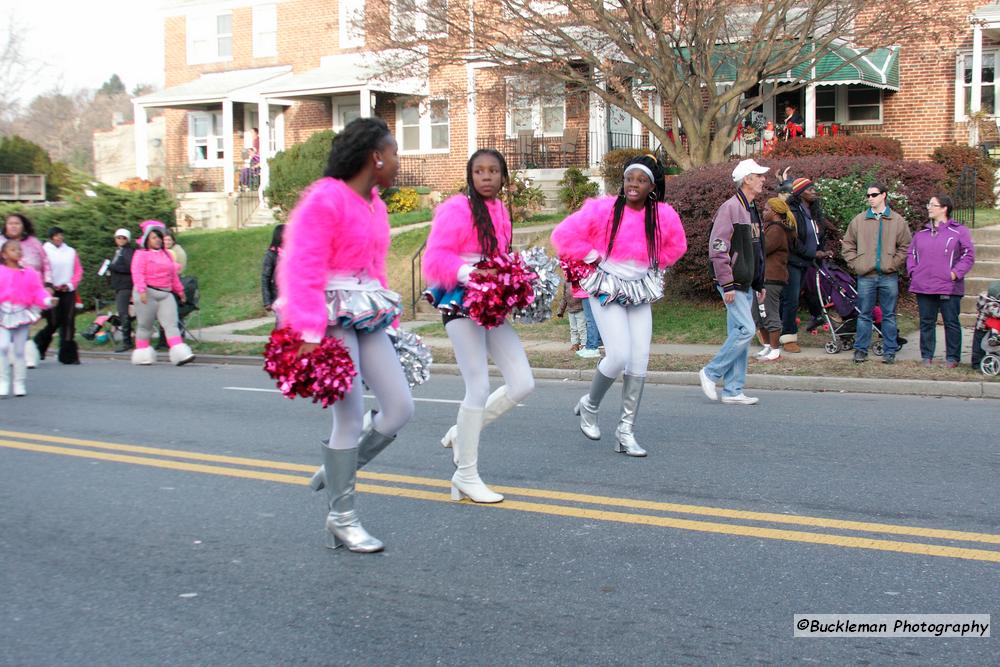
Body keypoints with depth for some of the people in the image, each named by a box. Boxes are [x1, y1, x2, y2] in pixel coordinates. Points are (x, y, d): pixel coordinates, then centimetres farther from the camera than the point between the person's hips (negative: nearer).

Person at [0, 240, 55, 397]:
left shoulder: (29, 273, 5)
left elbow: (37, 291, 0)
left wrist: (47, 300, -17)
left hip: (23, 314, 2)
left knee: (20, 350, 7)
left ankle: (19, 384, 15)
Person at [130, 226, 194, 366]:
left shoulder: (166, 254, 19)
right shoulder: (141, 254, -1)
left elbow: (173, 274, 26)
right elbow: (137, 273, -13)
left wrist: (179, 290, 26)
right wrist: (142, 291, -25)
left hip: (166, 294, 5)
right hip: (148, 293, -5)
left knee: (171, 324, -7)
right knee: (145, 325, 4)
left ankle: (180, 354, -18)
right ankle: (142, 356, 15)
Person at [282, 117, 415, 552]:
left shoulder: (374, 203, 14)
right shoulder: (325, 199, -13)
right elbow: (303, 271, -17)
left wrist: (387, 316, 20)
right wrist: (310, 335, -21)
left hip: (367, 316, 9)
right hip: (333, 317, -8)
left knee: (400, 408, 3)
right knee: (351, 418, -5)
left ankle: (337, 471, 24)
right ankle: (342, 519, 11)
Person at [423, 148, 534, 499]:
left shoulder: (500, 210, 13)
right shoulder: (457, 209, -10)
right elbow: (435, 259, -16)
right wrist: (466, 273, -29)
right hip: (462, 306, -7)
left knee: (523, 383, 2)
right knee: (479, 388, -7)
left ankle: (461, 432, 21)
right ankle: (467, 475, 8)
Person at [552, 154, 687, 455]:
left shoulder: (664, 215, -2)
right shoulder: (602, 209, -13)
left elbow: (676, 246, 17)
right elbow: (563, 235, -11)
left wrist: (653, 265, 7)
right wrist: (591, 257, -8)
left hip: (641, 294, 4)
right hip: (606, 291, -4)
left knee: (639, 363, 0)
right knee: (619, 356, -16)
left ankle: (626, 432, 10)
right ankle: (589, 405, 12)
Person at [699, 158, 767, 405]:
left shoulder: (752, 209, 18)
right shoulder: (730, 207, -13)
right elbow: (717, 248, -18)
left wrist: (760, 283, 21)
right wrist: (727, 284, -20)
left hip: (746, 284, 9)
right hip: (733, 283, -9)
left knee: (738, 334, 8)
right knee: (745, 330, -14)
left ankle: (732, 391, 12)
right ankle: (711, 373, -1)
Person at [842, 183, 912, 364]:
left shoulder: (898, 221, 4)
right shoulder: (859, 220, 7)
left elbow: (905, 247, 5)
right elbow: (848, 244, 11)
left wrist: (894, 264, -5)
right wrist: (855, 264, 1)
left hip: (889, 276, -1)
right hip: (865, 276, 1)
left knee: (889, 315, 6)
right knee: (864, 315, 6)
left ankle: (889, 351, 12)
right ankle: (860, 350, 11)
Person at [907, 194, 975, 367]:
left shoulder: (959, 231, -2)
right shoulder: (921, 233, 13)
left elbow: (969, 255, -4)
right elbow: (911, 253, 19)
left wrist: (956, 273, -11)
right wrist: (913, 271, 4)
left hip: (948, 287, -4)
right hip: (923, 287, 4)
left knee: (951, 323, 2)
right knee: (927, 323, 9)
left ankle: (952, 358, 10)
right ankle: (927, 356, 16)